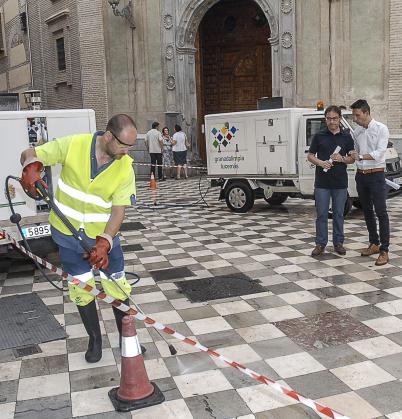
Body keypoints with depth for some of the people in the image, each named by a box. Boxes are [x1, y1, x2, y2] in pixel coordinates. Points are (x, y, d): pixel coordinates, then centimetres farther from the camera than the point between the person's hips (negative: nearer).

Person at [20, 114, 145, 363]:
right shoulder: (73, 144, -15)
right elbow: (31, 154, -6)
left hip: (104, 236, 0)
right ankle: (95, 340, 31)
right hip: (68, 234, 0)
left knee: (118, 288, 5)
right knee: (82, 290, 10)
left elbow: (118, 210, -15)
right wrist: (31, 167, -30)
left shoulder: (125, 167, -13)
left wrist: (104, 243, -28)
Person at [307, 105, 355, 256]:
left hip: (340, 183, 1)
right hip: (322, 182, -1)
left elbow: (352, 159, 9)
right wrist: (321, 163, -14)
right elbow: (310, 156, 6)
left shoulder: (346, 137, 6)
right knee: (321, 214, 3)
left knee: (338, 214, 9)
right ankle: (320, 244, 11)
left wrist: (342, 159, -12)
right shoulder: (319, 136, 3)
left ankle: (338, 243, 20)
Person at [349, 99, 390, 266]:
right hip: (361, 175, 6)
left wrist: (360, 156, -26)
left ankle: (384, 251, -6)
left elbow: (379, 153, -18)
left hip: (376, 175, -6)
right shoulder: (357, 131, 10)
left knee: (381, 212, -7)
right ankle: (374, 244, 24)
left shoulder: (381, 129, -8)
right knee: (367, 211, 12)